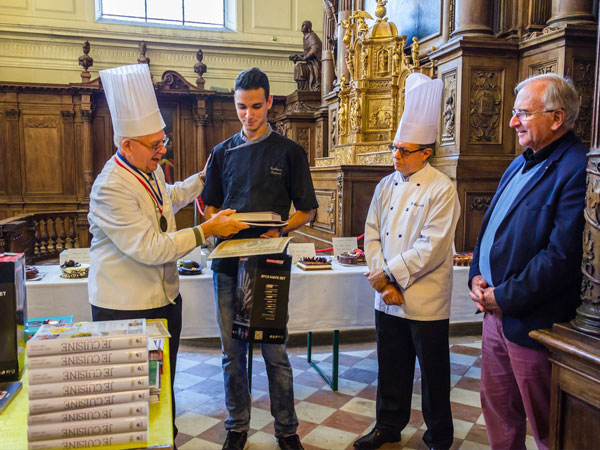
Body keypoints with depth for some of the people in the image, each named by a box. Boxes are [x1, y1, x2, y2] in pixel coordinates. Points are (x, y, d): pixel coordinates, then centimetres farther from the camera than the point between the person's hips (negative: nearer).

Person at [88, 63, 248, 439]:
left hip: (166, 298, 8)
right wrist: (207, 230, -25)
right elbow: (149, 249, -27)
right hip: (127, 308, -8)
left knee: (164, 386, 19)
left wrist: (202, 179, 30)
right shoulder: (111, 188, -24)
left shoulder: (152, 170, 5)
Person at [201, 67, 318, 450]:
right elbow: (210, 208, 15)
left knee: (275, 353, 5)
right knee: (233, 352, 11)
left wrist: (280, 229, -16)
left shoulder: (290, 152, 3)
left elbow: (307, 211, 3)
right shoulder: (223, 153, 11)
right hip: (228, 263, 3)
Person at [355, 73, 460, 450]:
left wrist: (390, 274, -14)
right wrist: (384, 283, -7)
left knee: (433, 374, 11)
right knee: (392, 368, 19)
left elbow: (432, 248, -19)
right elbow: (372, 235, 4)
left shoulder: (442, 189, -12)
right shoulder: (386, 186, 7)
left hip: (426, 302, -5)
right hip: (388, 299, 5)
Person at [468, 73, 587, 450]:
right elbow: (490, 226, 17)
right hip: (496, 311, 9)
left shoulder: (577, 169, -18)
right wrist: (478, 276, 3)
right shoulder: (520, 164, 13)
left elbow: (562, 255, -24)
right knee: (497, 408, 22)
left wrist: (504, 297, -17)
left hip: (531, 322, -9)